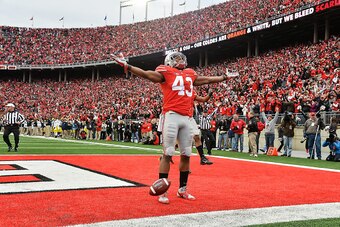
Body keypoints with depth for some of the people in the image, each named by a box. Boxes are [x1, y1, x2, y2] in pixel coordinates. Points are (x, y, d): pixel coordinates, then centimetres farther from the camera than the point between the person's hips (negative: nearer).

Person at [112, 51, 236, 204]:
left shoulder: (190, 75, 22)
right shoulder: (166, 72, 5)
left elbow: (206, 80, 35)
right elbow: (146, 74, -3)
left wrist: (224, 77, 46)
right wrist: (126, 66, -13)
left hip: (186, 118, 6)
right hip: (172, 116, -6)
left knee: (186, 154, 9)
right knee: (168, 154, -7)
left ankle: (182, 189, 22)